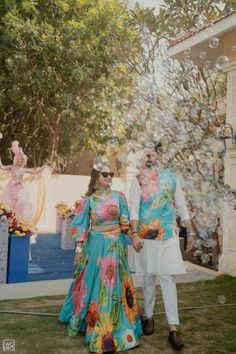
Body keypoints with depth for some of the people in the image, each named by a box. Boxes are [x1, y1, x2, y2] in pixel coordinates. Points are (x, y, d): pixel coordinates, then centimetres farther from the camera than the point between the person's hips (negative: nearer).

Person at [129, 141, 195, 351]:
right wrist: (135, 233, -19)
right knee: (149, 278, 10)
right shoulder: (138, 180, 0)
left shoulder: (172, 178, 7)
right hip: (147, 235, -1)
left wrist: (191, 232, 7)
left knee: (168, 278, -2)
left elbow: (181, 207, 10)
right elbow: (134, 208, -7)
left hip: (169, 235, 1)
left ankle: (173, 328, 2)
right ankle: (149, 318, 27)